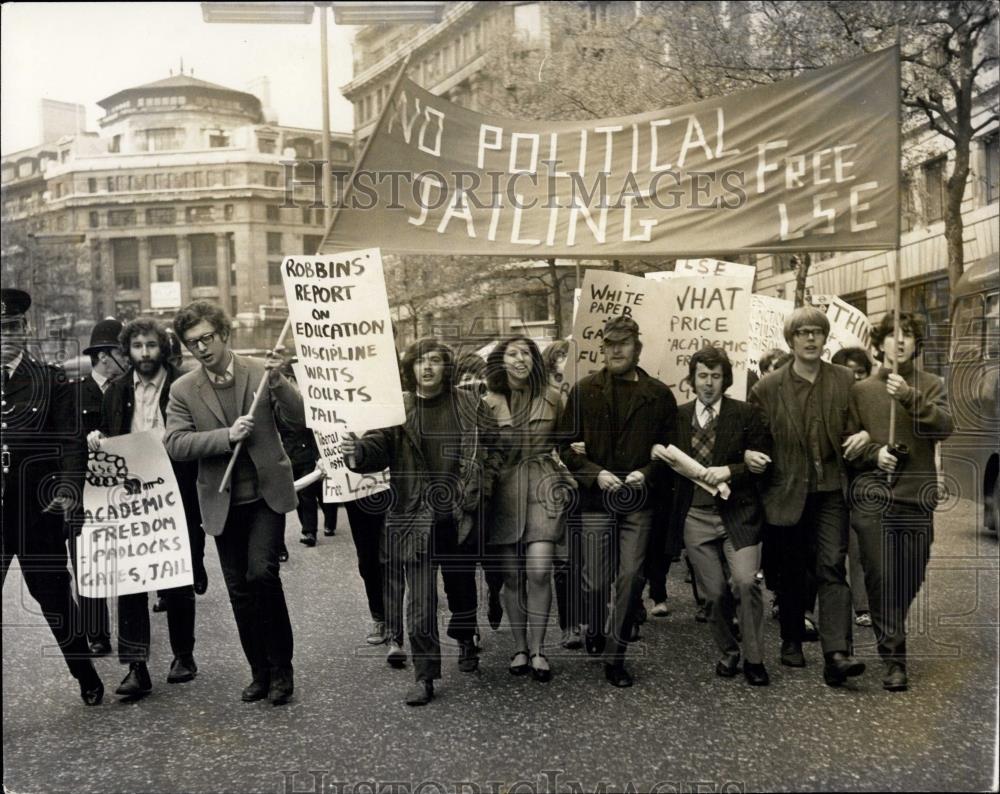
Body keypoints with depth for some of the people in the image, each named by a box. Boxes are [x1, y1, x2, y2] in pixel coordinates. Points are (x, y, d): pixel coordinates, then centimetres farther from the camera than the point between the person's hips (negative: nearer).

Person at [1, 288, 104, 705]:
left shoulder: (52, 381, 0)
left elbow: (71, 444, -4)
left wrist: (68, 489, -19)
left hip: (38, 514, -1)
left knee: (55, 597, 10)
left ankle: (87, 679, 29)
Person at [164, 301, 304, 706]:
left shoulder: (261, 372, -1)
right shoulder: (183, 390, 1)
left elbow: (300, 417, -7)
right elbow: (174, 443, -9)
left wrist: (278, 384, -23)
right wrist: (226, 436, -20)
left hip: (267, 494, -2)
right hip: (223, 502, 2)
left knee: (261, 572, -17)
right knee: (240, 590, 8)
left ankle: (281, 668, 0)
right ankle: (261, 672, 24)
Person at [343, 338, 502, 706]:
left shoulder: (471, 406, 3)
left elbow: (492, 448, 8)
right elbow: (378, 444, -12)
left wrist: (479, 488, -2)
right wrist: (357, 451, -34)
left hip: (461, 516, 2)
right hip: (416, 517, -1)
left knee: (462, 585, 18)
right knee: (420, 600, -1)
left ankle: (466, 641, 45)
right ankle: (425, 675, 10)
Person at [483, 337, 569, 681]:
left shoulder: (552, 398, 4)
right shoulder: (489, 403, 1)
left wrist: (566, 472, 4)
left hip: (543, 489, 0)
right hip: (504, 493, 0)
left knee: (538, 571, -9)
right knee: (511, 575, 5)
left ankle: (537, 649, 5)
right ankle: (520, 647, 19)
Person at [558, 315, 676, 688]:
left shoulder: (659, 395, 3)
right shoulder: (584, 391, 2)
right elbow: (566, 445, 2)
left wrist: (647, 473, -11)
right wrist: (595, 474, -10)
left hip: (639, 501, 0)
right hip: (595, 500, 0)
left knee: (632, 577, -2)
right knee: (596, 580, 2)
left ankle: (615, 655, 13)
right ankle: (594, 629, 34)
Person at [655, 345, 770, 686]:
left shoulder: (746, 414, 1)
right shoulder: (679, 415, 9)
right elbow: (671, 464, 17)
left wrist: (730, 471, -16)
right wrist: (659, 453, -5)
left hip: (737, 514, -2)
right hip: (695, 515, 2)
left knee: (745, 582, -16)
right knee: (714, 593, 6)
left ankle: (753, 659, 2)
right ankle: (728, 653, 28)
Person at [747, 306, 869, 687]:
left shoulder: (846, 380, 4)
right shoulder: (767, 387, 0)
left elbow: (856, 427, 11)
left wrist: (861, 437, -12)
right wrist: (749, 454, -14)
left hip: (831, 491, 0)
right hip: (787, 493, 0)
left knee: (832, 568, -10)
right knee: (792, 573, 12)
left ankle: (836, 655, -13)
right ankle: (791, 642, 29)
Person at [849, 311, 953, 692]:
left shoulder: (931, 386, 8)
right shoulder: (861, 390, 8)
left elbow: (945, 426, -10)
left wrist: (910, 397, -22)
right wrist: (874, 453, -9)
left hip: (917, 495, 1)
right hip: (873, 495, -1)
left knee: (911, 577, 8)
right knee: (880, 578, -7)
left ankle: (893, 641, 34)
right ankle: (893, 659, 0)